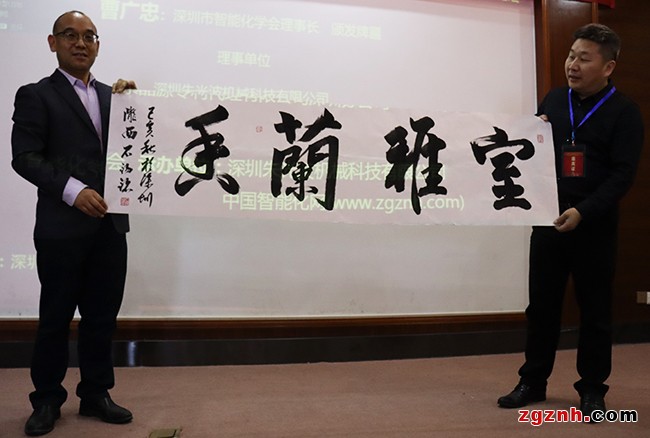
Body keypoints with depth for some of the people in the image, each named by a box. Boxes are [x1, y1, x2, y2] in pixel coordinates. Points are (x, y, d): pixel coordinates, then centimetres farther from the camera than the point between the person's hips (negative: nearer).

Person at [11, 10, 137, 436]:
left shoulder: (111, 95, 17)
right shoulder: (36, 95, 1)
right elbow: (25, 157, -9)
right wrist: (73, 190, -20)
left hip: (110, 224, 5)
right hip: (62, 226, -4)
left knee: (103, 316, 11)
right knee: (56, 317, 7)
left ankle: (96, 393, 26)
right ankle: (47, 399, 24)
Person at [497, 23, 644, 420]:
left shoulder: (624, 111, -3)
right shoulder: (554, 100, 10)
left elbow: (623, 175, -11)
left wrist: (583, 212, -23)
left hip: (595, 227, -3)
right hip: (548, 221, 4)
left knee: (595, 311, 7)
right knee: (542, 305, 9)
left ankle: (593, 390, 21)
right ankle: (533, 382, 21)